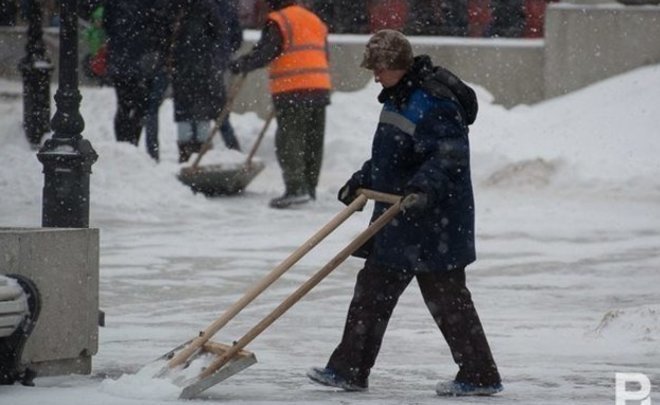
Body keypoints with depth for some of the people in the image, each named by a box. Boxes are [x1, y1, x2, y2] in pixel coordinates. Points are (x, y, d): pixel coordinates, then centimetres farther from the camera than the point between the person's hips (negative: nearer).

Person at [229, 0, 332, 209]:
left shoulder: (278, 22, -5)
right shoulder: (315, 21, 19)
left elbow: (264, 52, -12)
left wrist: (241, 65, 0)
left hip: (292, 91, -7)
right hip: (320, 88, 7)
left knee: (288, 140, -6)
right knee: (313, 142, 12)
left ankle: (296, 188, -16)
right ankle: (309, 188, 17)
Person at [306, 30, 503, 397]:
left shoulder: (434, 104, -19)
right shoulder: (399, 99, 13)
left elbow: (449, 155, -29)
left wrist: (425, 187, -41)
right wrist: (362, 181, 23)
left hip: (434, 219, -10)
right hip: (398, 217, 10)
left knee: (445, 295, -5)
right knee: (373, 287, 12)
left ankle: (481, 376, 2)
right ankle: (349, 369, 18)